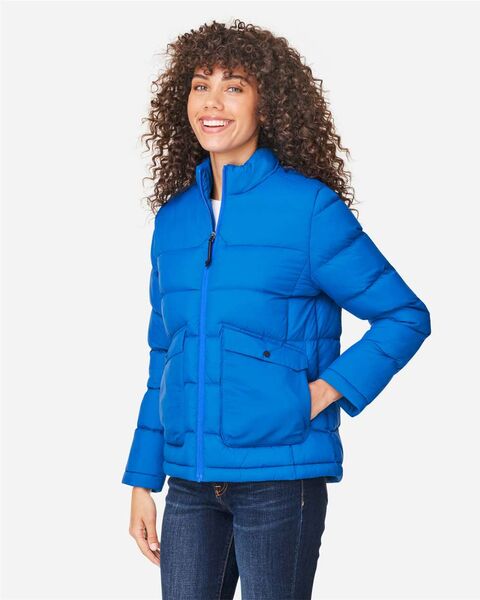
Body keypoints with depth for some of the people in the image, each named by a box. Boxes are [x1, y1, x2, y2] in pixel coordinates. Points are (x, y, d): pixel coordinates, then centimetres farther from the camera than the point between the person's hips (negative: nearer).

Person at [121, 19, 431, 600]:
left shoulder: (310, 207, -6)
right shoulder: (173, 218, 9)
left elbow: (405, 316, -2)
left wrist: (327, 391, -12)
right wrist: (143, 480, 13)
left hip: (280, 477, -4)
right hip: (191, 481, 5)